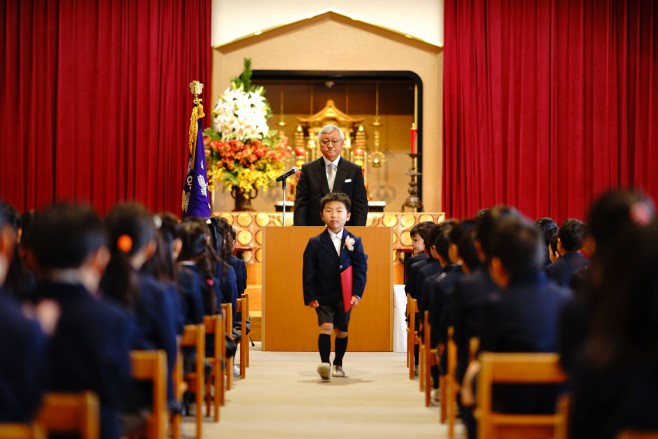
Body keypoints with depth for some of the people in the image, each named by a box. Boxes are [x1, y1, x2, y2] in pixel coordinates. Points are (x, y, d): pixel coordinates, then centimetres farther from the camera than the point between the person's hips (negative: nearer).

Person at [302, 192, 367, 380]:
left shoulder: (354, 242, 0)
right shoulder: (315, 243, -4)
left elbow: (361, 269, -2)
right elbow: (308, 272, -4)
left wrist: (357, 293, -11)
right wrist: (310, 297, -10)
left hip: (345, 297, 2)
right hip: (323, 297, -2)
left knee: (342, 331, 13)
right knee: (326, 326, -19)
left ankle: (338, 365, 29)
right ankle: (325, 363, -25)